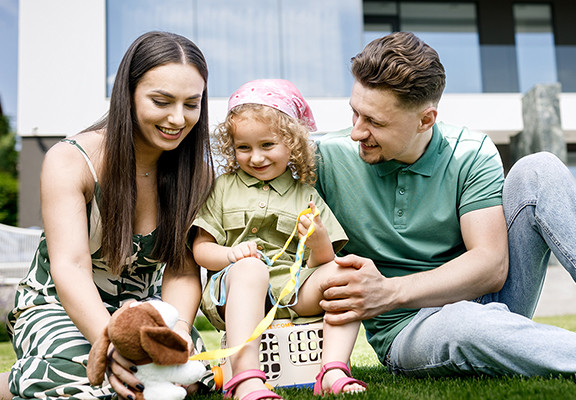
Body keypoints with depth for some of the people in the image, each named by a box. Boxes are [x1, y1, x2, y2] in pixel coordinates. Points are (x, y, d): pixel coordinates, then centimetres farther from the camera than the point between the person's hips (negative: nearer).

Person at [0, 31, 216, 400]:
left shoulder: (195, 170, -6)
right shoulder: (70, 161, -17)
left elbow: (182, 271, -13)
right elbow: (70, 268, -27)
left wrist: (178, 329, -35)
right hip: (55, 305, -2)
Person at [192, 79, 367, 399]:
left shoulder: (306, 195, 14)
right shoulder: (222, 188, 14)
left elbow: (322, 262, 9)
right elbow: (200, 249, 9)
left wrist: (319, 243, -15)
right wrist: (231, 254, -13)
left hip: (296, 295, 2)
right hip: (236, 290, -2)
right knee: (251, 268, -34)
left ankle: (334, 371, -30)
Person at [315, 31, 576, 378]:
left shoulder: (471, 155, -5)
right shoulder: (327, 157, -5)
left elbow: (491, 266, -15)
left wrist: (389, 292, -28)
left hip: (484, 303, 2)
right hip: (406, 331, -2)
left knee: (538, 171, -16)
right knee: (460, 323, -40)